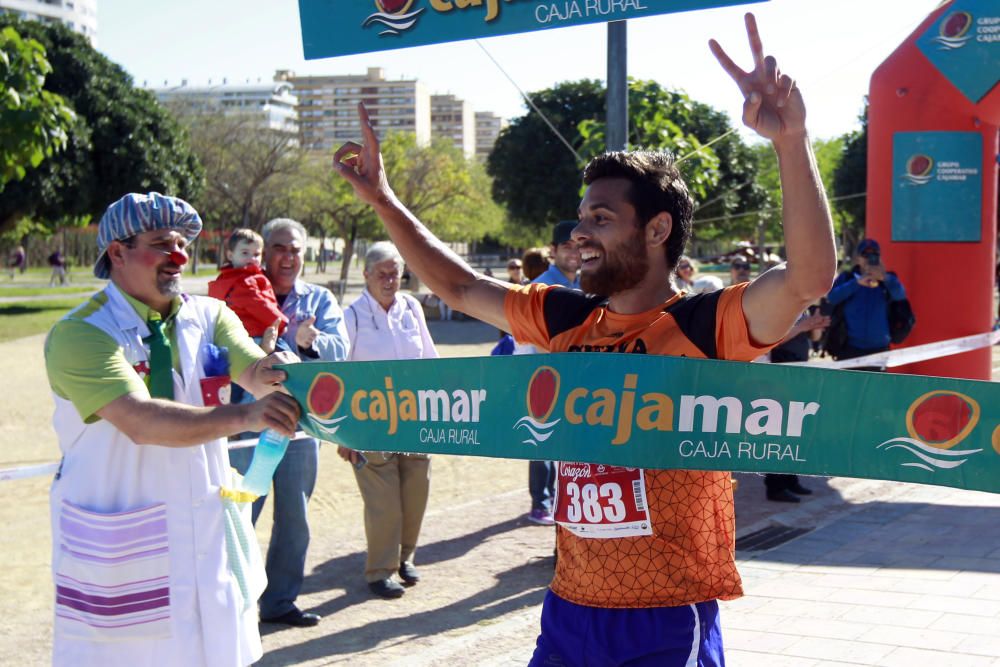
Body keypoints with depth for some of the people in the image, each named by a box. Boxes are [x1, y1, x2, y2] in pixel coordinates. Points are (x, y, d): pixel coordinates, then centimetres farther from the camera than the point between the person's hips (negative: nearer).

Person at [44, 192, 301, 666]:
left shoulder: (209, 316, 5)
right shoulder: (79, 334, -13)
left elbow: (255, 372, -11)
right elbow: (140, 421, -27)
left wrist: (278, 373, -35)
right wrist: (244, 417, -38)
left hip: (206, 537, 5)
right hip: (117, 552, -4)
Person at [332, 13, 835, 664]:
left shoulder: (706, 325, -12)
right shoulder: (567, 319, 6)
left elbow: (810, 276, -29)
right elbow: (460, 286, 18)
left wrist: (791, 140, -41)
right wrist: (383, 197, 17)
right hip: (570, 611, 6)